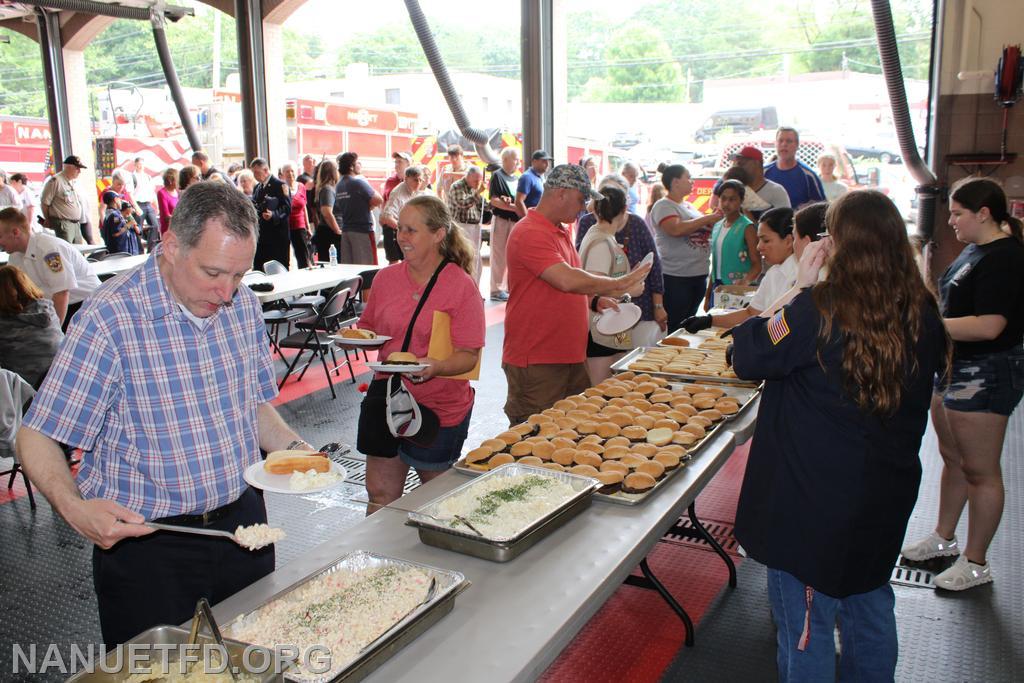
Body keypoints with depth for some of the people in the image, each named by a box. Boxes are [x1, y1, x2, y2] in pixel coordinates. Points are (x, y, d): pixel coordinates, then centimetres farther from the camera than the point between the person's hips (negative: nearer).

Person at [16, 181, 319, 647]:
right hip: (143, 538, -5)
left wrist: (289, 446, -6)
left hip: (242, 519, 5)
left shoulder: (243, 304, 0)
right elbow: (37, 439, -14)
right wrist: (74, 507, -31)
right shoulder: (111, 318, -19)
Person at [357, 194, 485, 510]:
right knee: (380, 494, 12)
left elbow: (468, 356, -15)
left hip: (440, 408, -4)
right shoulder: (386, 277, 3)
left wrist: (435, 366, -32)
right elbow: (369, 328, 15)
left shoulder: (461, 286, -12)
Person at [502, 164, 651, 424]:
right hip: (536, 362, -9)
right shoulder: (529, 233, -16)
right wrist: (619, 284, -19)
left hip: (570, 355, 9)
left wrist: (595, 300, 8)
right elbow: (567, 280, -28)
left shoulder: (561, 232, 16)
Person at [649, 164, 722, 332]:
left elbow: (702, 232, 21)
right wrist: (708, 218, -18)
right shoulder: (664, 206, -9)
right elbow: (676, 229, -25)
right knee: (674, 328, -4)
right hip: (675, 277, -8)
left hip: (698, 274, 8)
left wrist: (715, 220, 3)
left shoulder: (689, 206, 16)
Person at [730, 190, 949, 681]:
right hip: (887, 496, 7)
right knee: (870, 608, 26)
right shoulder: (923, 314, -4)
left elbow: (748, 356, -13)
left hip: (813, 501, -6)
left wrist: (801, 287, -10)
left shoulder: (819, 310, -24)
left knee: (805, 622, 11)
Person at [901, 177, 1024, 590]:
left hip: (984, 374, -10)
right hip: (955, 368, 10)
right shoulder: (975, 250, 11)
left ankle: (976, 563, 14)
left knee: (980, 470, 2)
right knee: (952, 458, 20)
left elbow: (989, 325, -27)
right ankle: (944, 539, 35)